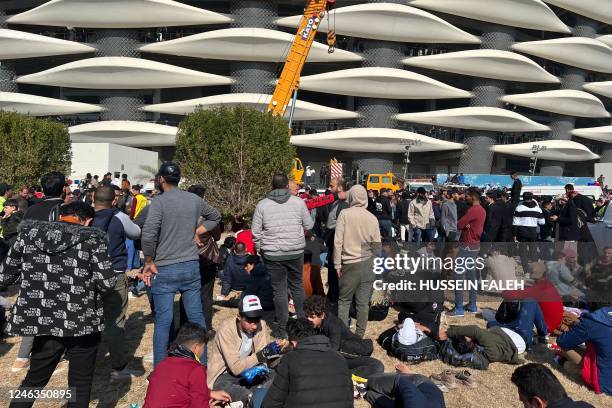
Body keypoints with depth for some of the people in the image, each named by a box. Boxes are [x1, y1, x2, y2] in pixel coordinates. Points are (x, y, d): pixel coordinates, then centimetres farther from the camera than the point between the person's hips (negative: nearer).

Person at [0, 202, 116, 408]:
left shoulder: (29, 233, 2)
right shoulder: (93, 239, -7)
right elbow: (107, 282, -9)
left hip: (44, 321, 3)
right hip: (83, 322, -2)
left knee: (34, 380, 23)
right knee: (80, 383, 15)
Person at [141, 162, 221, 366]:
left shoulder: (160, 201, -12)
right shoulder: (195, 200, 4)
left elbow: (148, 235, -21)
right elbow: (215, 217, 20)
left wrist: (149, 262, -9)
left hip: (165, 269, -4)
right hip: (191, 266, 4)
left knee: (163, 321, 4)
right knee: (196, 317, 12)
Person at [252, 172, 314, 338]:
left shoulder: (262, 205, -4)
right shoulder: (298, 202, -3)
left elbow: (256, 232, -2)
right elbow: (309, 225, 3)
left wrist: (260, 249, 12)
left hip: (272, 254, -1)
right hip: (296, 252, 1)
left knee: (279, 290, 6)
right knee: (297, 286, 17)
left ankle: (282, 329, 12)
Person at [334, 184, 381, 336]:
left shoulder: (345, 214, -8)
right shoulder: (372, 218, 0)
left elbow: (338, 241, -9)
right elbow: (377, 245, 4)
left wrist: (337, 264, -2)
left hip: (350, 263, -2)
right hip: (368, 263, 2)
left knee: (344, 300, 9)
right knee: (363, 302, 7)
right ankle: (360, 335, 14)